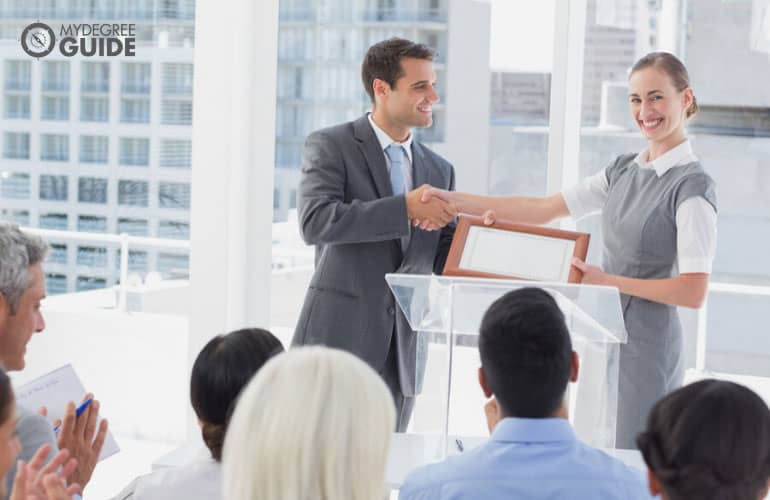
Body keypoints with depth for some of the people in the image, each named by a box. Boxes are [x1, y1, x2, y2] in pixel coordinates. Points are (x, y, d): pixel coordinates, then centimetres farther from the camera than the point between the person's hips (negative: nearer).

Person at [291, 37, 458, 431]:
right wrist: (406, 208, -21)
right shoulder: (330, 145, -2)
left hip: (400, 352, 5)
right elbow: (315, 222, -19)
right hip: (338, 337, -5)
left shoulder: (438, 170, 14)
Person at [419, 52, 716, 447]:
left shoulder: (692, 186, -11)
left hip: (647, 343, -7)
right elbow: (544, 210, 10)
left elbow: (693, 292, -17)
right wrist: (457, 202, 4)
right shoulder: (624, 170, 11)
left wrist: (608, 281, -15)